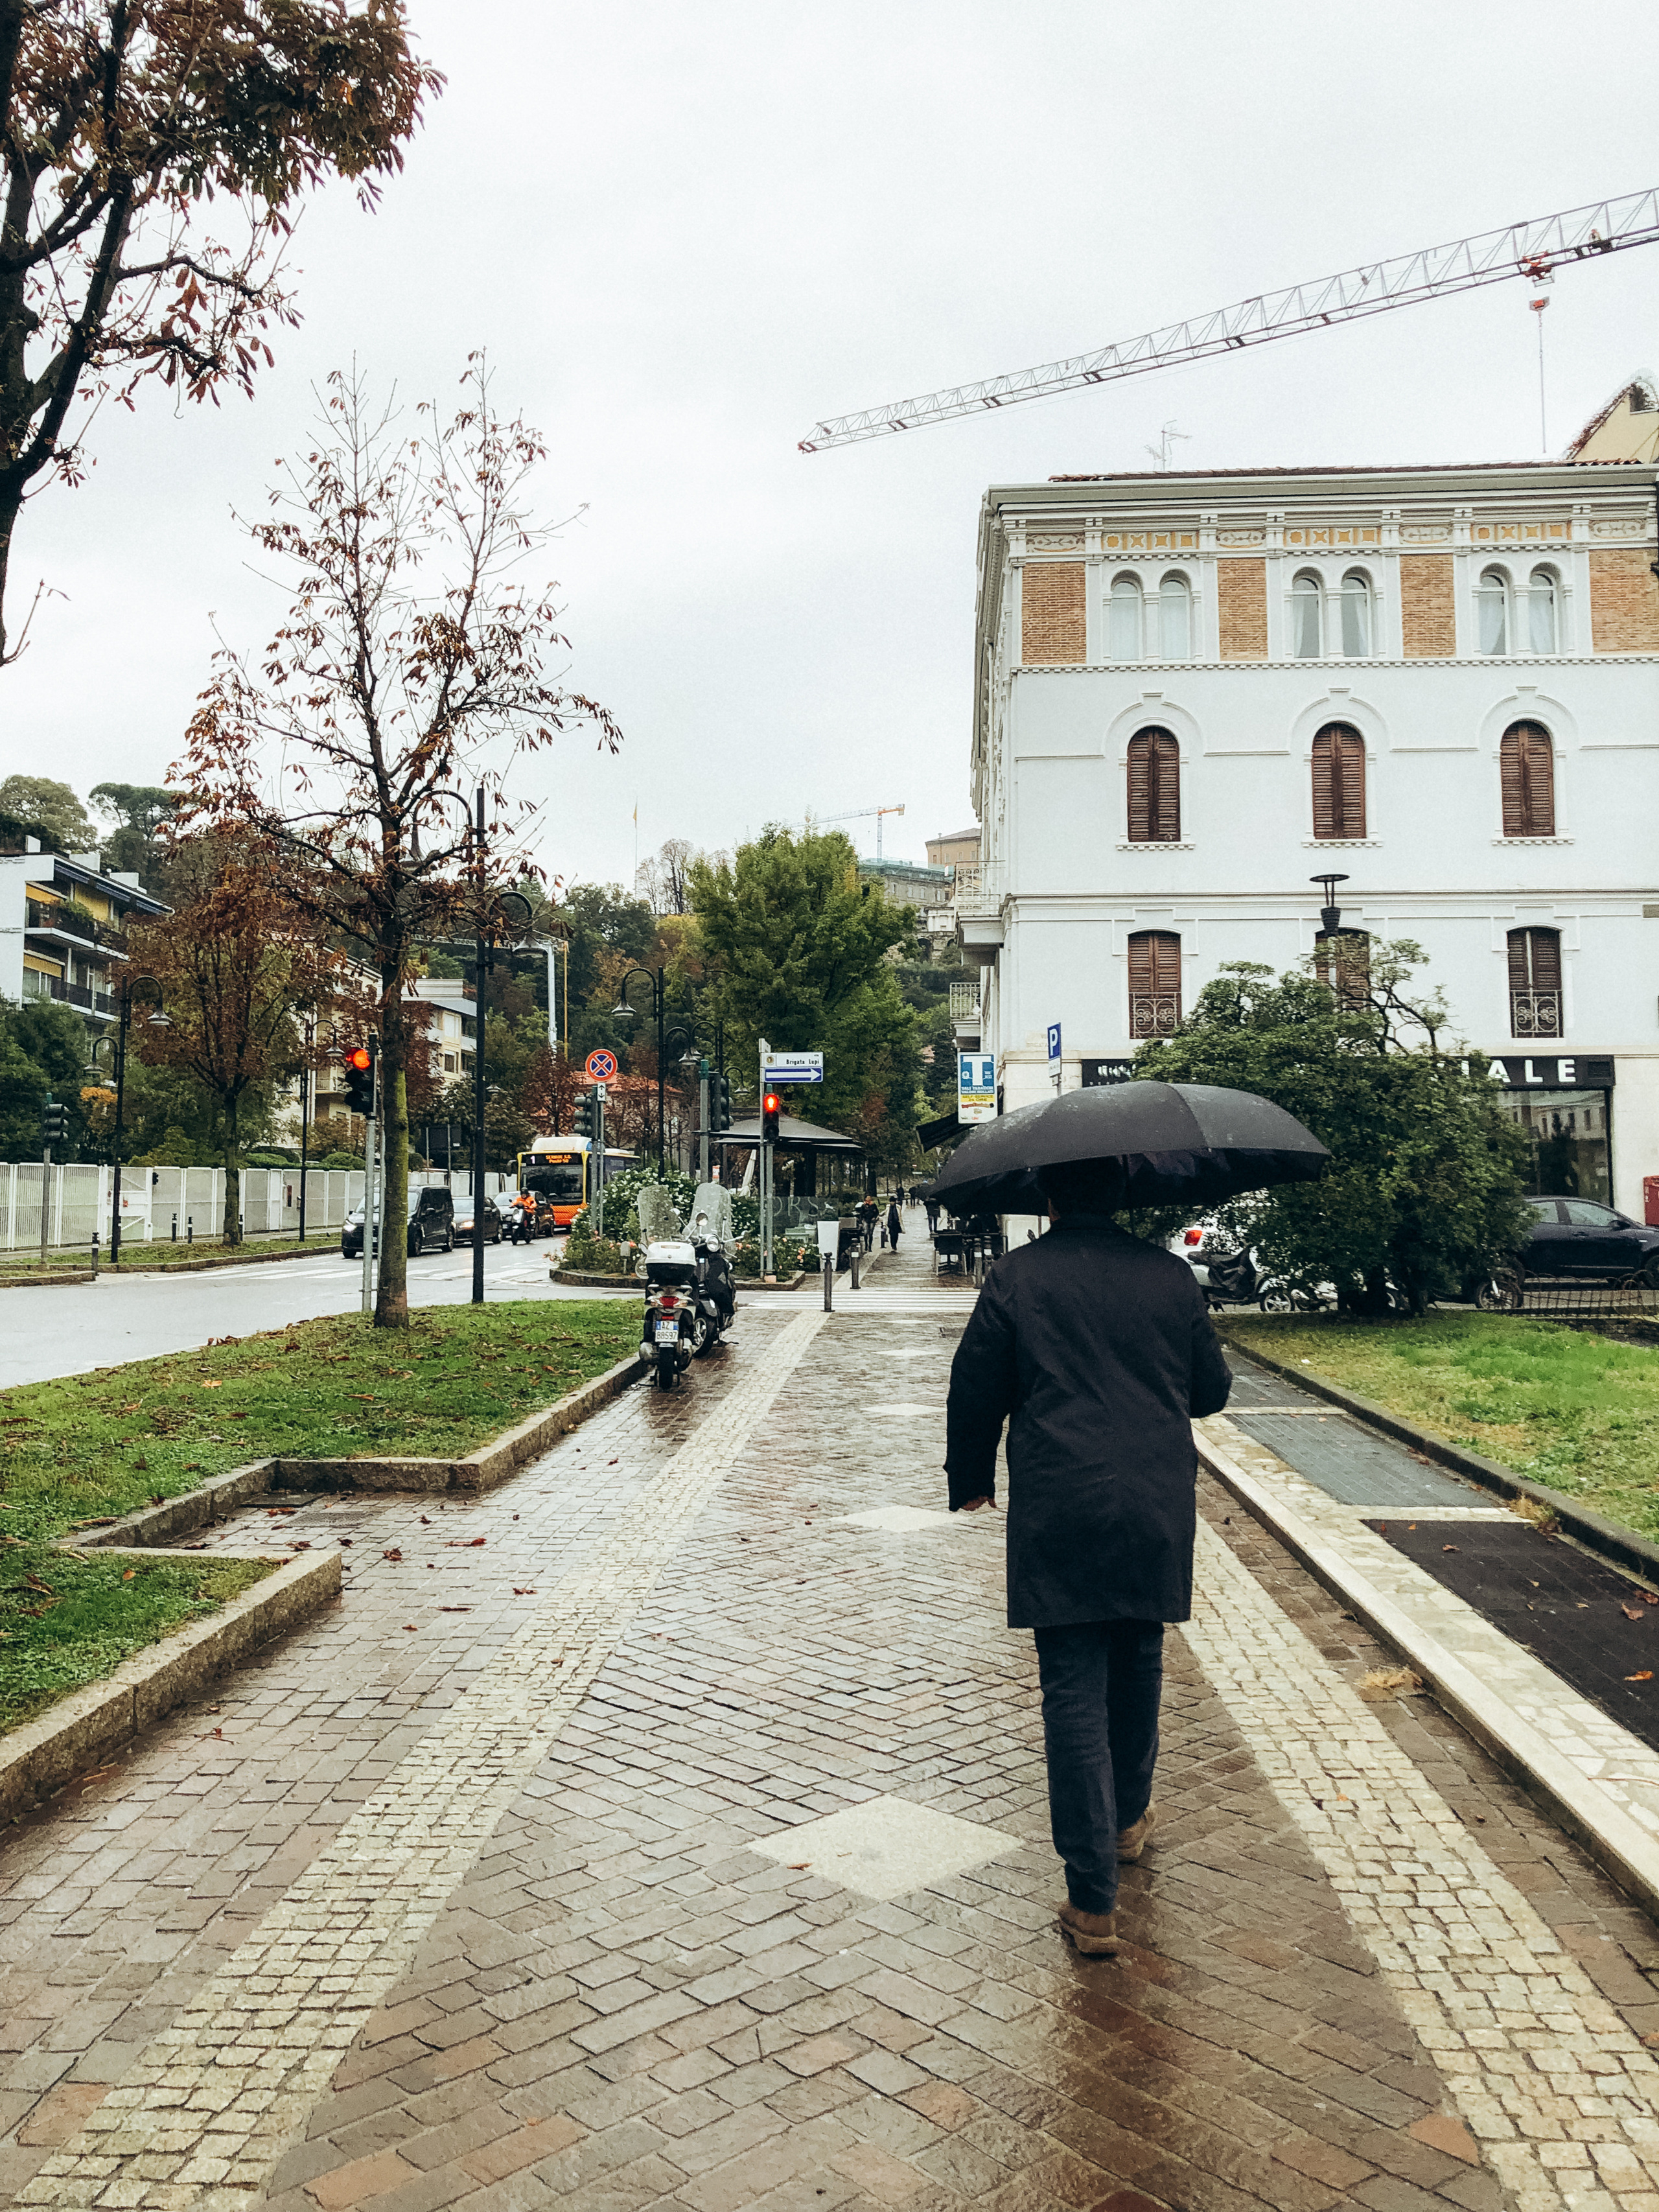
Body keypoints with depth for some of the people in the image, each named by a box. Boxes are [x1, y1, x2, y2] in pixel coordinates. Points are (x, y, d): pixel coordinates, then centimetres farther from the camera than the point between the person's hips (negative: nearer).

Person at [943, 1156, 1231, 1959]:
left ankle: (1093, 1903, 0)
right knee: (1137, 1669, 23)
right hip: (1157, 1514, 4)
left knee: (1074, 1694, 0)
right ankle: (1129, 1818, 44)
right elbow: (1212, 1390, 10)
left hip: (1059, 1516, -3)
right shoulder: (1170, 1275, 2)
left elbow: (975, 1391, -3)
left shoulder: (1017, 1277, -6)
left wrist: (971, 1479, 13)